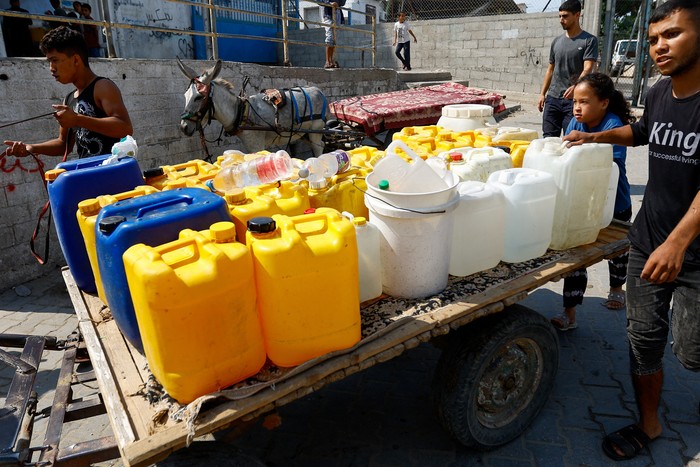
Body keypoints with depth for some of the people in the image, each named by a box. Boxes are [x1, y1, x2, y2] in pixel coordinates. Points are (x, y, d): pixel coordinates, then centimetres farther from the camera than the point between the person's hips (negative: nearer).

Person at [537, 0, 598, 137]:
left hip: (573, 100, -5)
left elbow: (588, 69, -14)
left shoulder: (589, 40, -2)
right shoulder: (556, 41, 14)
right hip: (552, 98, 5)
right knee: (548, 137, 3)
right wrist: (542, 94, 13)